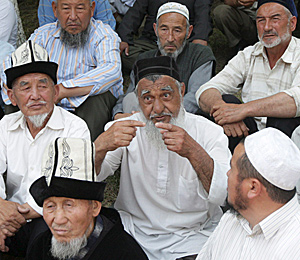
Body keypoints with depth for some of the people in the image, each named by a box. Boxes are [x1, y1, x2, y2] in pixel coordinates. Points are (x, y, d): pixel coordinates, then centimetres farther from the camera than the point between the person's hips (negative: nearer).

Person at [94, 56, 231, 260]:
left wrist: (193, 152, -34)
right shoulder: (125, 129, -1)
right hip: (135, 232, 2)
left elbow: (225, 195, -18)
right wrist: (101, 145, -32)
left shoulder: (209, 132, -5)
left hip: (193, 235, -1)